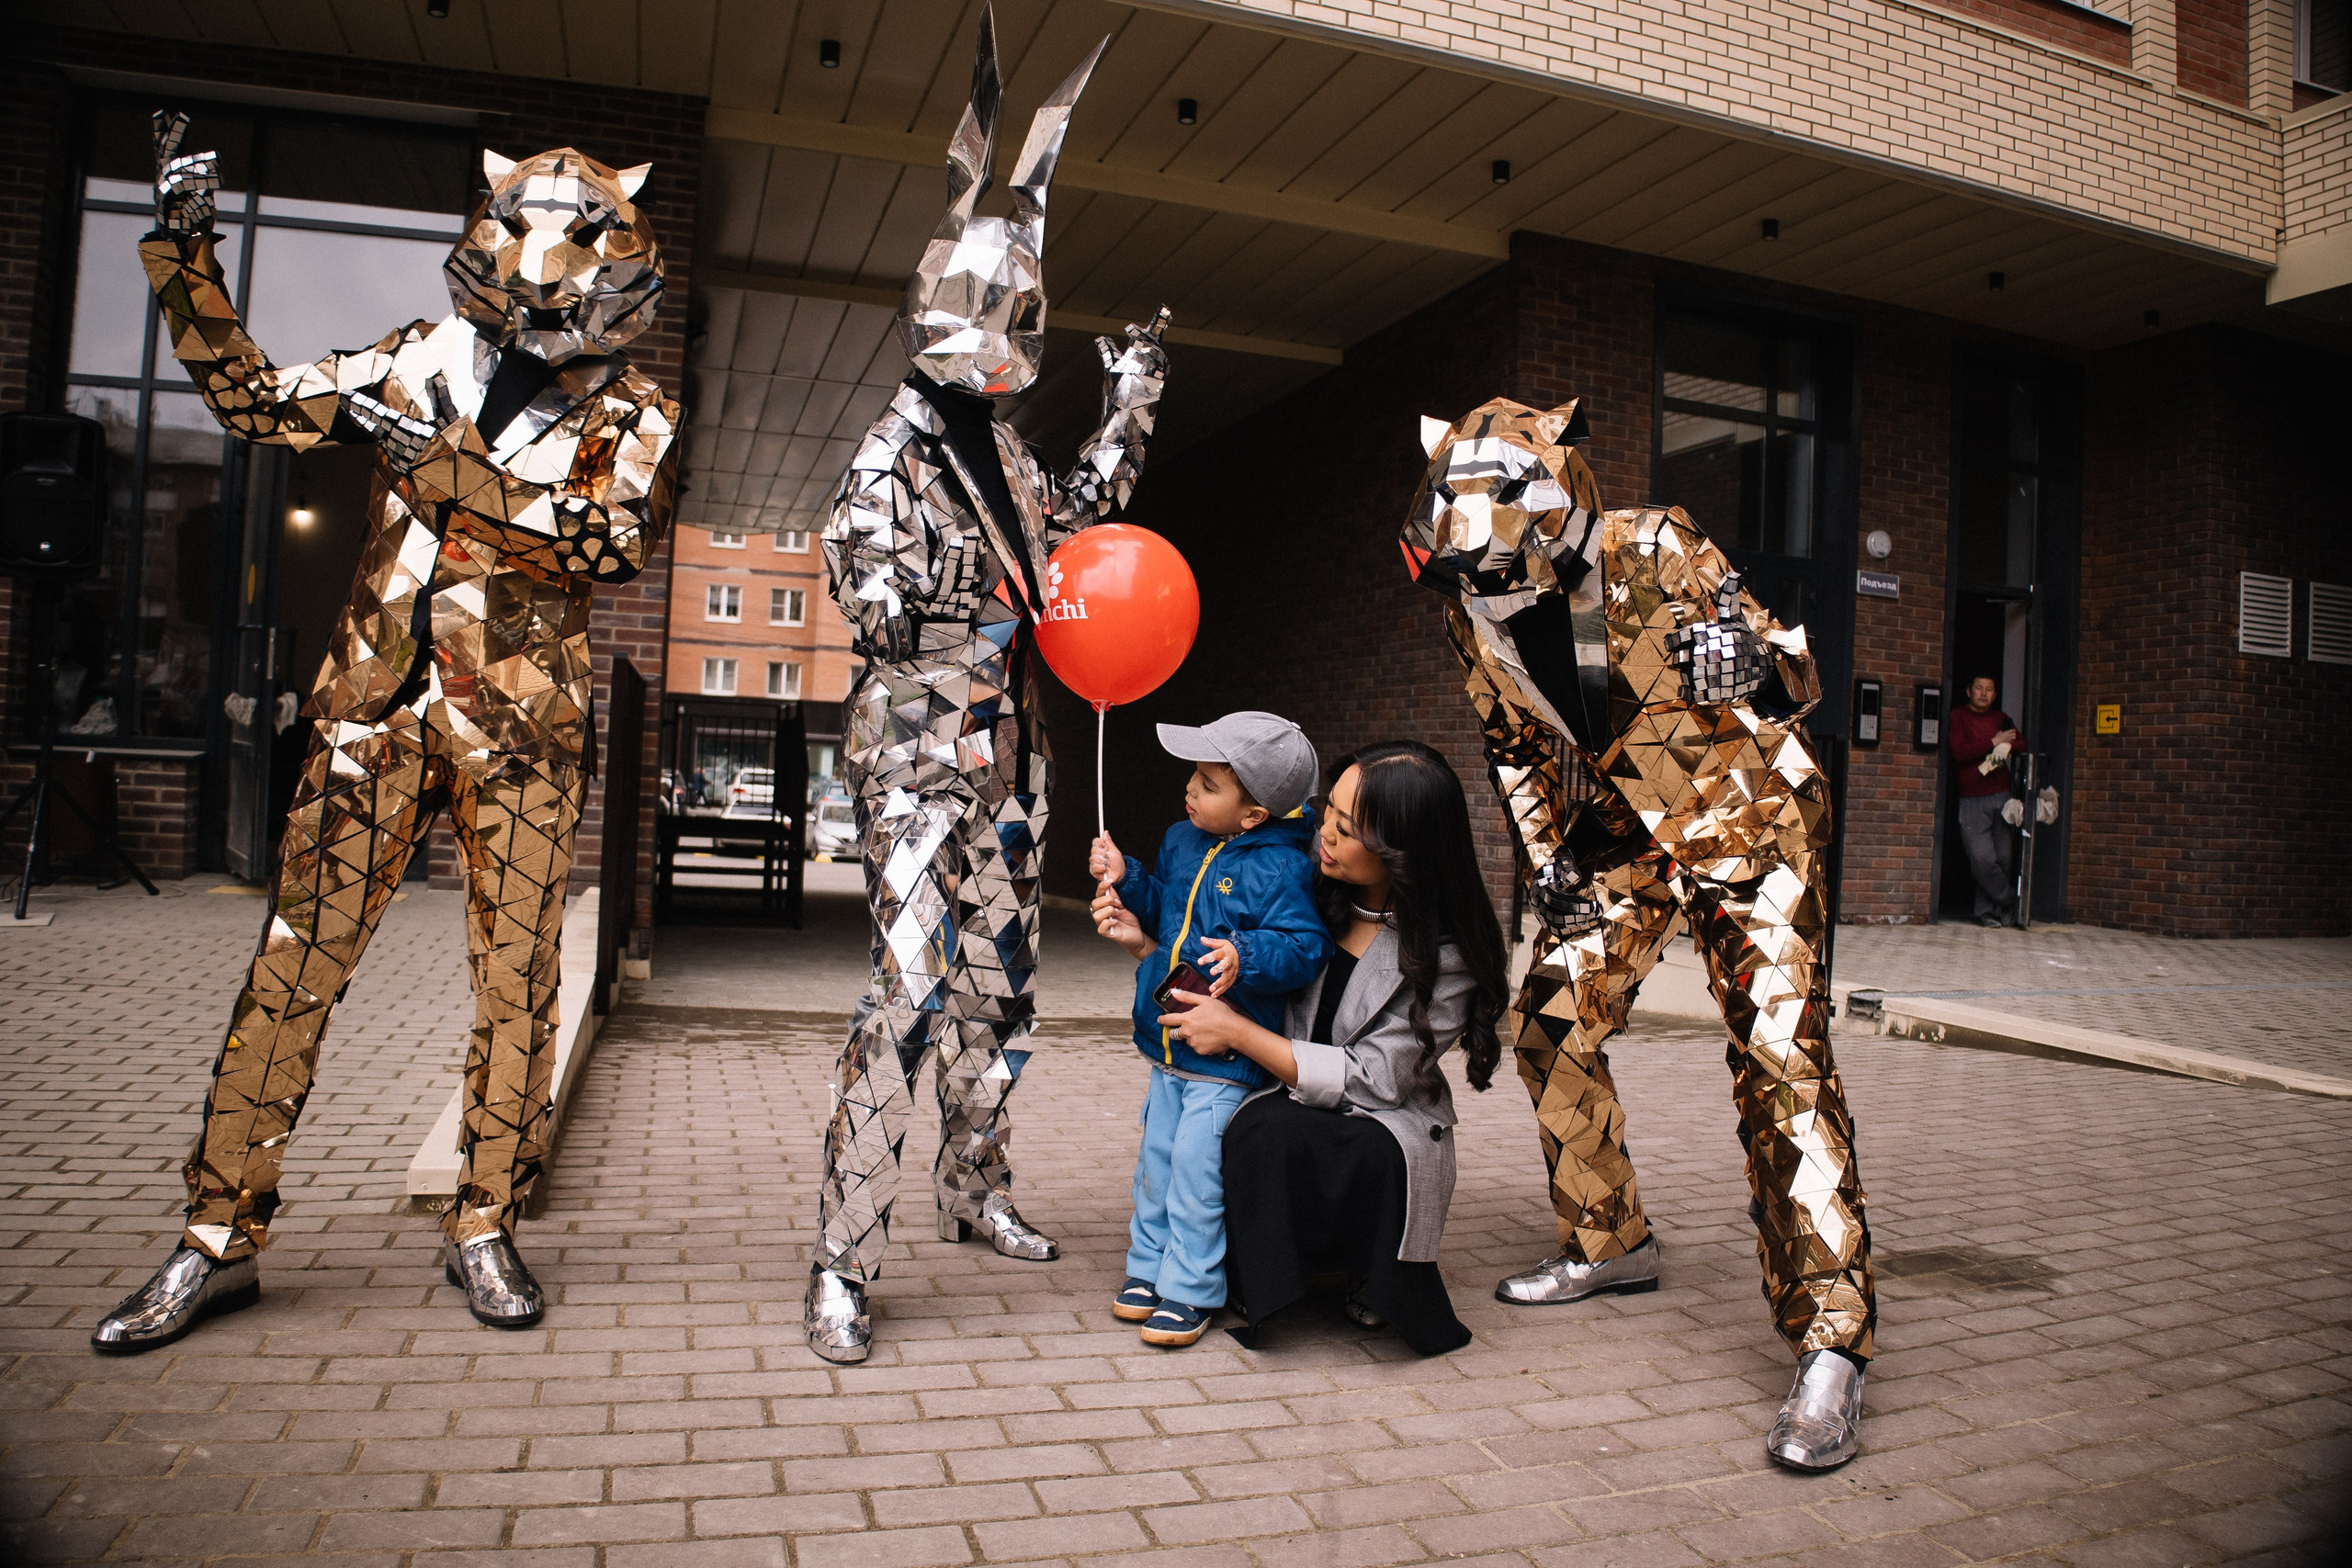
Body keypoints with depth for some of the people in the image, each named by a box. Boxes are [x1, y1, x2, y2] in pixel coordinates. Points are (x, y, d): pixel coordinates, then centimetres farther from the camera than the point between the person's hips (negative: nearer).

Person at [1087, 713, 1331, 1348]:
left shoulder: (1279, 868, -17)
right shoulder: (1182, 843, 7)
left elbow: (1305, 946, -23)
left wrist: (1246, 955, -38)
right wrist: (1125, 879, 7)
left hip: (1227, 1059, -8)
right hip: (1168, 1046, 8)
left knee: (1196, 1170, -5)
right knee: (1157, 1160, 16)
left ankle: (1188, 1291, 11)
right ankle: (1148, 1269, 32)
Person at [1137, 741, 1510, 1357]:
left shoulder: (1447, 953, -15)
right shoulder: (1314, 893, -2)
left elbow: (1370, 1079, -18)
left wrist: (1237, 1031, -19)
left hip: (1386, 1128, -4)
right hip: (1285, 1106, 4)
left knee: (1274, 1137, -33)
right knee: (1262, 1130, -30)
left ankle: (1372, 1279, -5)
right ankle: (1261, 1282, -2)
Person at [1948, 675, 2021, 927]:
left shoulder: (2000, 718, 18)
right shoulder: (1958, 718, 3)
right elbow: (1959, 752, -10)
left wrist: (2006, 746, -13)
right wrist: (1993, 742, -8)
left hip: (2001, 796, 4)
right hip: (1971, 800, -4)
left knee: (2004, 857, -1)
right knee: (1982, 858, -11)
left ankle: (1987, 910, 12)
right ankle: (2010, 901, 9)